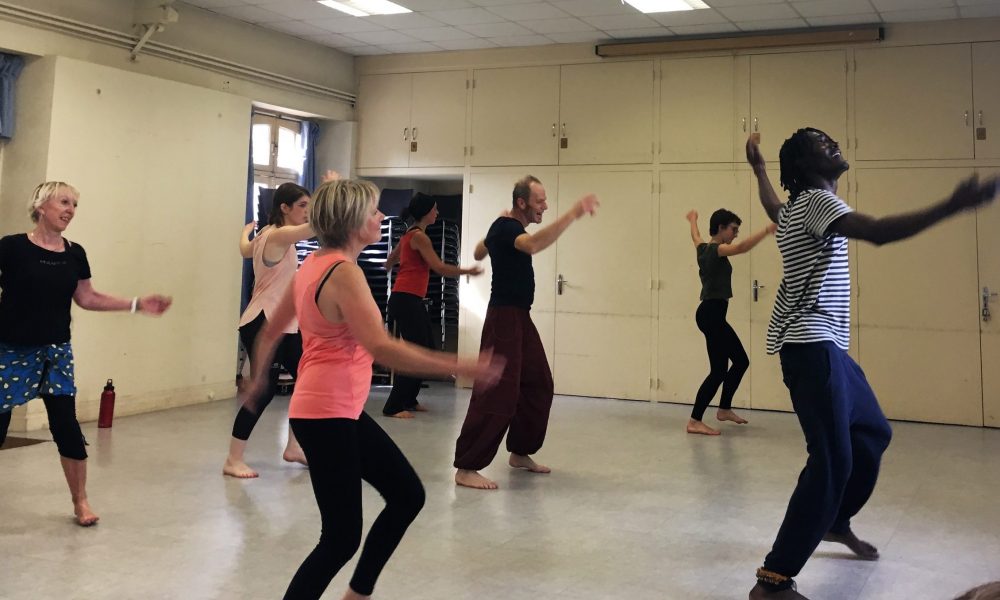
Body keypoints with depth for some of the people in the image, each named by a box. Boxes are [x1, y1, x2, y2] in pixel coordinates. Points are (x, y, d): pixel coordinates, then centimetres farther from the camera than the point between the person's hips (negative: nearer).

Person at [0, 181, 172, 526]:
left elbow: (87, 298, 13)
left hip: (56, 352, 3)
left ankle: (80, 501, 15)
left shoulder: (74, 254, 5)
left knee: (66, 425, 1)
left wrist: (137, 304, 9)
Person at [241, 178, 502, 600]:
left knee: (408, 496, 16)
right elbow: (381, 348, -30)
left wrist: (258, 380, 35)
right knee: (342, 537, -2)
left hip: (343, 411, 10)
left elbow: (270, 332, 20)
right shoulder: (344, 273, -19)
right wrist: (459, 368, -29)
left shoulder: (313, 265, 10)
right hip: (325, 415, -10)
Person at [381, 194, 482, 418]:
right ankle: (393, 406, -7)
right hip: (406, 300, -10)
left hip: (411, 300, 10)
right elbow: (440, 268, -17)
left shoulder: (410, 234, 16)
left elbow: (389, 262, 27)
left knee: (426, 350, 14)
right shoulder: (419, 236, -13)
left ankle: (409, 400, 21)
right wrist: (468, 271, -6)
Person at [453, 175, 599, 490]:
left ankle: (520, 452, 26)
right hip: (504, 318, -10)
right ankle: (466, 468, -11)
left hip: (520, 317, 10)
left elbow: (478, 253, 30)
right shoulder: (507, 227, -17)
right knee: (498, 393, -14)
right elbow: (533, 245, -41)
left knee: (538, 386, 14)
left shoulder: (507, 227, 13)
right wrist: (573, 214, -46)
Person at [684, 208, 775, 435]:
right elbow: (742, 247, -33)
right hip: (712, 314, -11)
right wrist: (768, 230, -40)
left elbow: (696, 237, 37)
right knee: (718, 370, -10)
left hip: (712, 313, 11)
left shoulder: (704, 248, 13)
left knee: (741, 361, 17)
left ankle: (724, 409, 28)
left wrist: (693, 220, 57)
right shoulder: (715, 250, -13)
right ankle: (695, 421, -8)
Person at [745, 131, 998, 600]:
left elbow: (773, 208, 44)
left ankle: (836, 521, 39)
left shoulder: (797, 207, 19)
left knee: (872, 432, 23)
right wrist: (953, 206, -30)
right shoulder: (814, 199, -11)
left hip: (823, 345, 11)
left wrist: (759, 169, 59)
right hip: (811, 348, -11)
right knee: (832, 459, -18)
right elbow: (877, 232, -27)